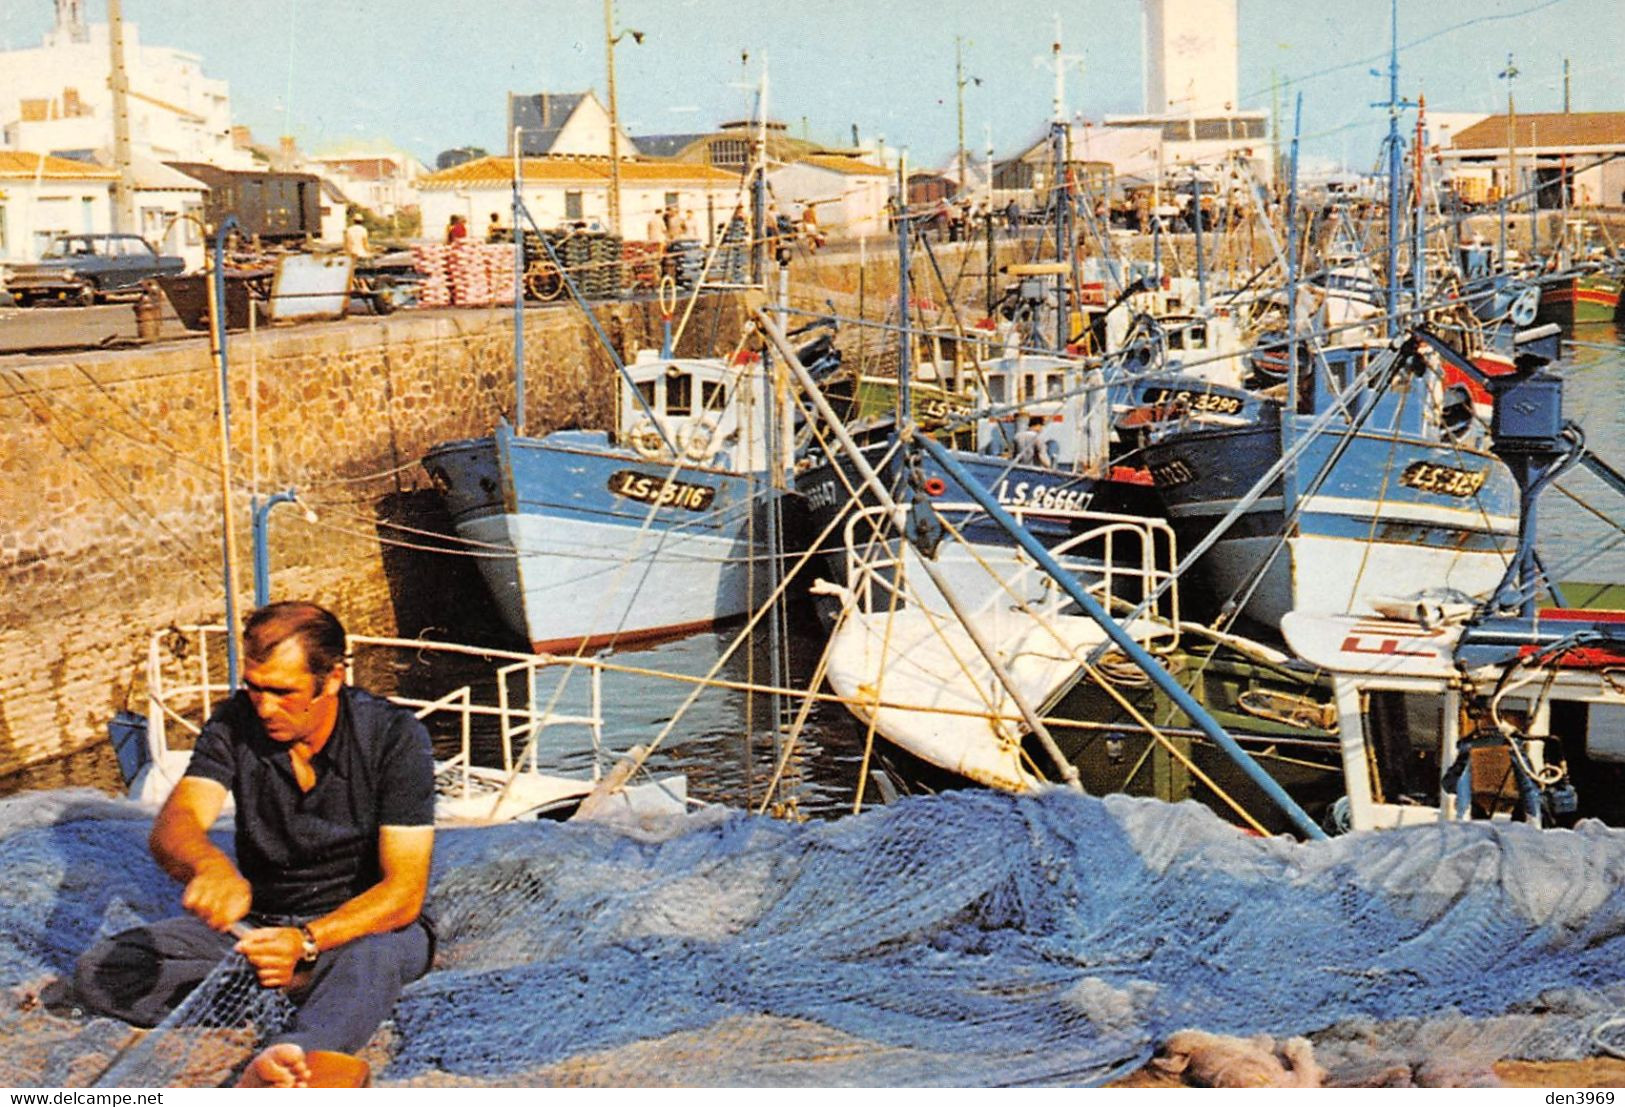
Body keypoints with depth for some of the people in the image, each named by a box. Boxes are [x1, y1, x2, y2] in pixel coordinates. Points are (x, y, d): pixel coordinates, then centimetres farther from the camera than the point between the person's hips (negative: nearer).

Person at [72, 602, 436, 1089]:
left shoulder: (393, 737, -14)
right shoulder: (234, 725, -5)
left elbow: (404, 892, -19)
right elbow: (173, 827, -20)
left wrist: (306, 941, -36)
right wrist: (210, 866, -45)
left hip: (362, 923, -4)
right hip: (256, 920, 4)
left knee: (373, 957, -41)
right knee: (97, 971, -17)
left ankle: (284, 1059, -69)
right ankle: (299, 985, -24)